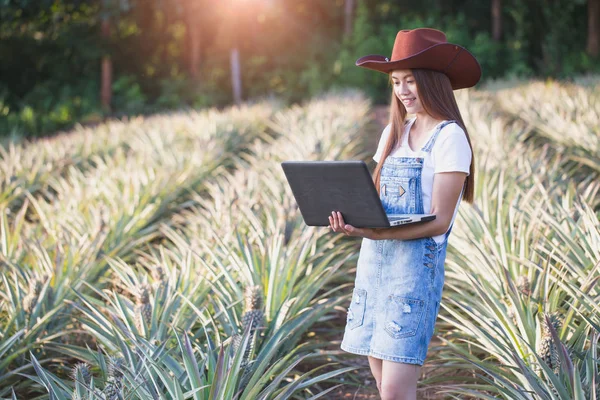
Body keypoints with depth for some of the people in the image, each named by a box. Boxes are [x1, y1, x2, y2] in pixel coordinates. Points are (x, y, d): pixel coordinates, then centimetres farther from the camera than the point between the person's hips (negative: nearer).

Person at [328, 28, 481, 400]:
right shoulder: (393, 132, 14)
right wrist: (352, 218, -7)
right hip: (374, 259, 7)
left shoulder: (449, 137, -8)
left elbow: (438, 221, -13)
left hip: (417, 261, -7)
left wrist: (375, 233, -25)